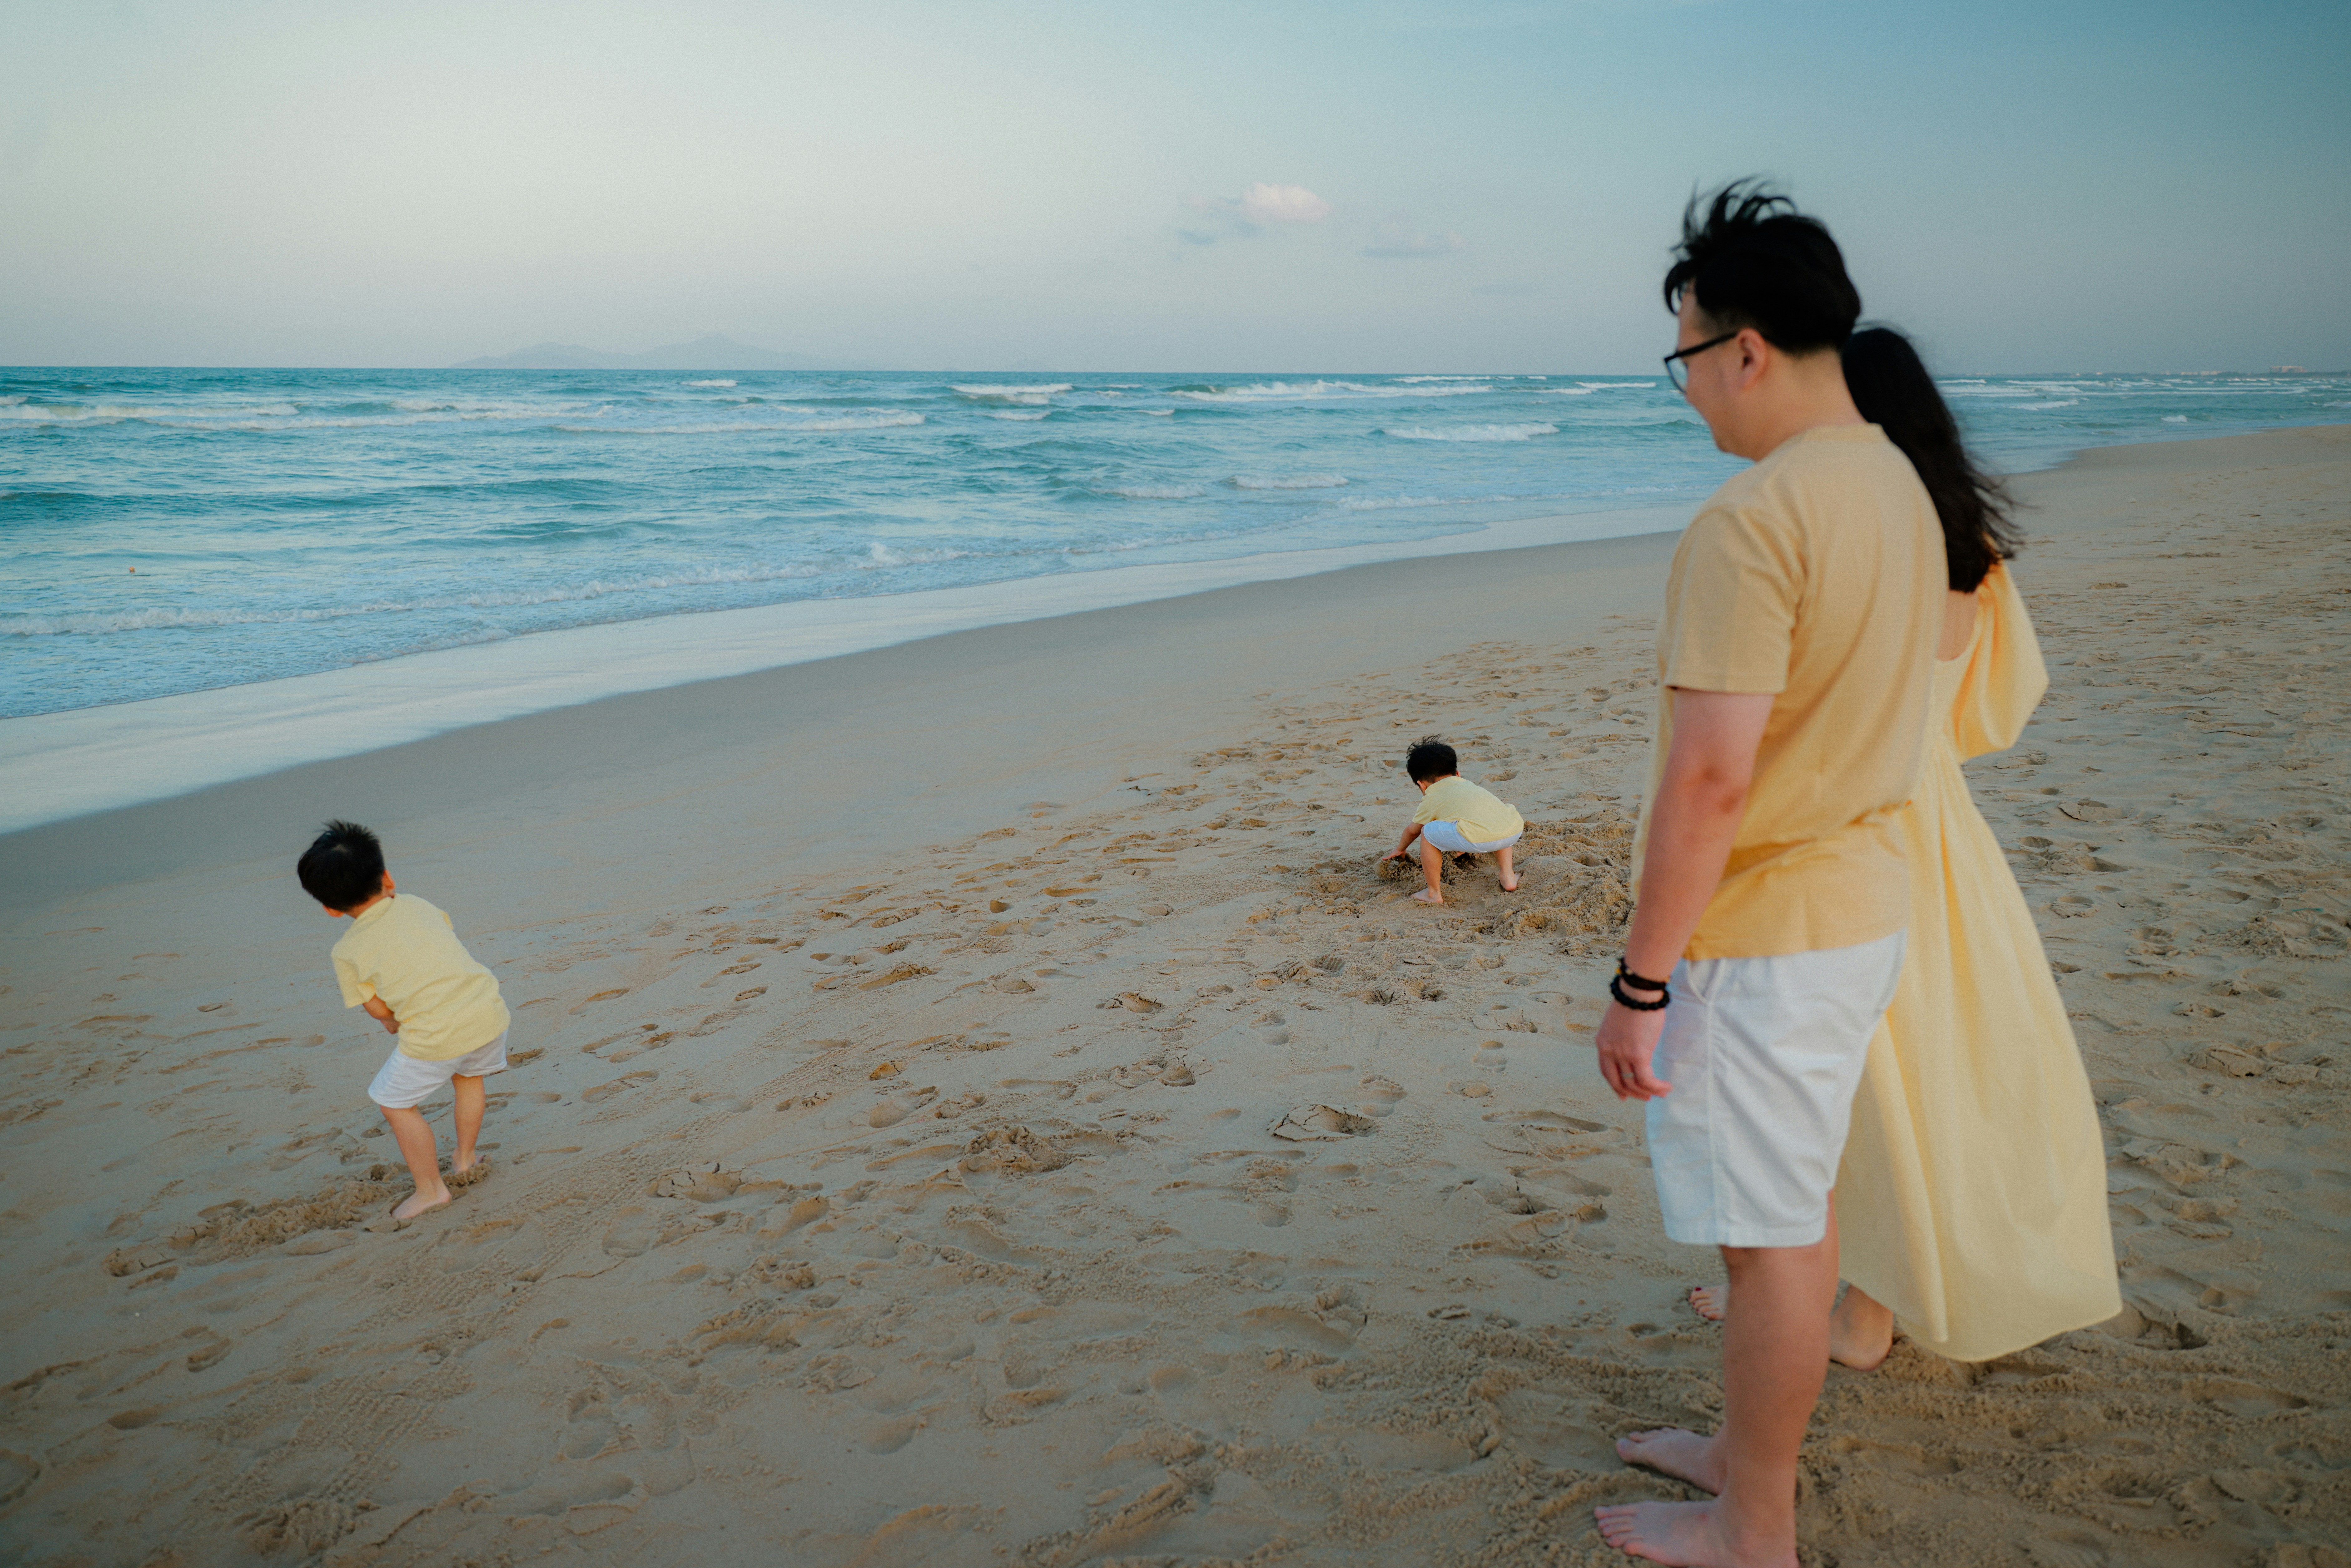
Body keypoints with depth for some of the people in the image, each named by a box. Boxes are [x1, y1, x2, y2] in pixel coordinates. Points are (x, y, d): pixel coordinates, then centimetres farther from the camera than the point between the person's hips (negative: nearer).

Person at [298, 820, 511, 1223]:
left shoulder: (348, 952, 1)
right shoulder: (416, 906, 10)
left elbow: (379, 1010, 6)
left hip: (436, 1036, -5)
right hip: (489, 1013, 5)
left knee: (397, 1103, 18)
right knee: (468, 1076, 33)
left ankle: (430, 1190, 24)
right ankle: (466, 1162, 42)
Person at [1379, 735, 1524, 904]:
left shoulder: (1432, 799, 24)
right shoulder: (1469, 785, 39)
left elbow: (1412, 830, 42)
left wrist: (1399, 851, 63)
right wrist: (1462, 848, 79)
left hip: (1478, 839, -6)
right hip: (1515, 832, 6)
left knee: (1428, 832, 15)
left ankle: (1434, 893, 18)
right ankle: (1508, 877, 35)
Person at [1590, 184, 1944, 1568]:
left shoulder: (1752, 522, -24)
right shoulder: (1903, 489, 8)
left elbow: (1710, 781, -27)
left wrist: (1640, 983, -20)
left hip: (1763, 936, -10)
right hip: (1865, 906, 10)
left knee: (1770, 1235, 5)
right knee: (1798, 1202, 21)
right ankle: (1751, 1452, 39)